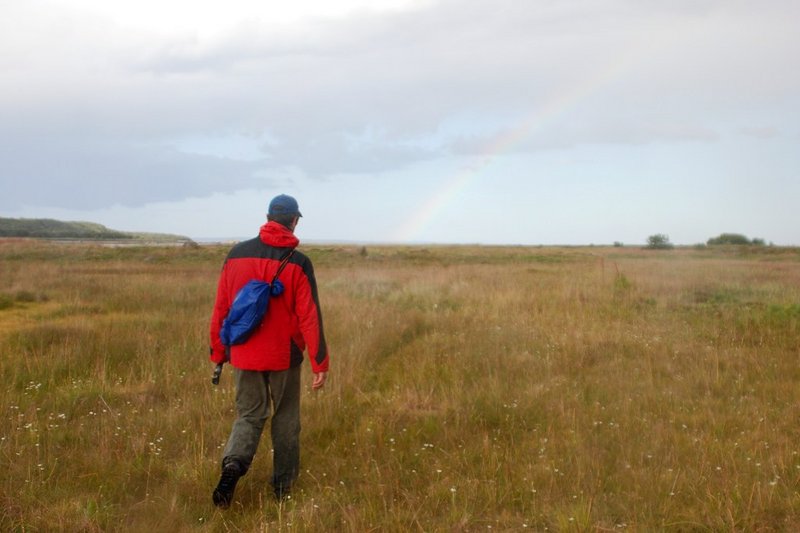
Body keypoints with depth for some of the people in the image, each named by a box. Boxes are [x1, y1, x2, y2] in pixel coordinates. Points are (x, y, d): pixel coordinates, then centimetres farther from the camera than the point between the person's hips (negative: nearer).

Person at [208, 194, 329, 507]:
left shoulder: (237, 255, 0)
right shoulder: (298, 263, -10)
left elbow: (220, 309, 3)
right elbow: (309, 316, -12)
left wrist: (218, 352, 13)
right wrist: (320, 363, -7)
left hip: (244, 355, 2)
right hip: (284, 356, -2)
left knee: (249, 415, 15)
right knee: (285, 418, 15)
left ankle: (233, 463, -11)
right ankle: (283, 486, 23)